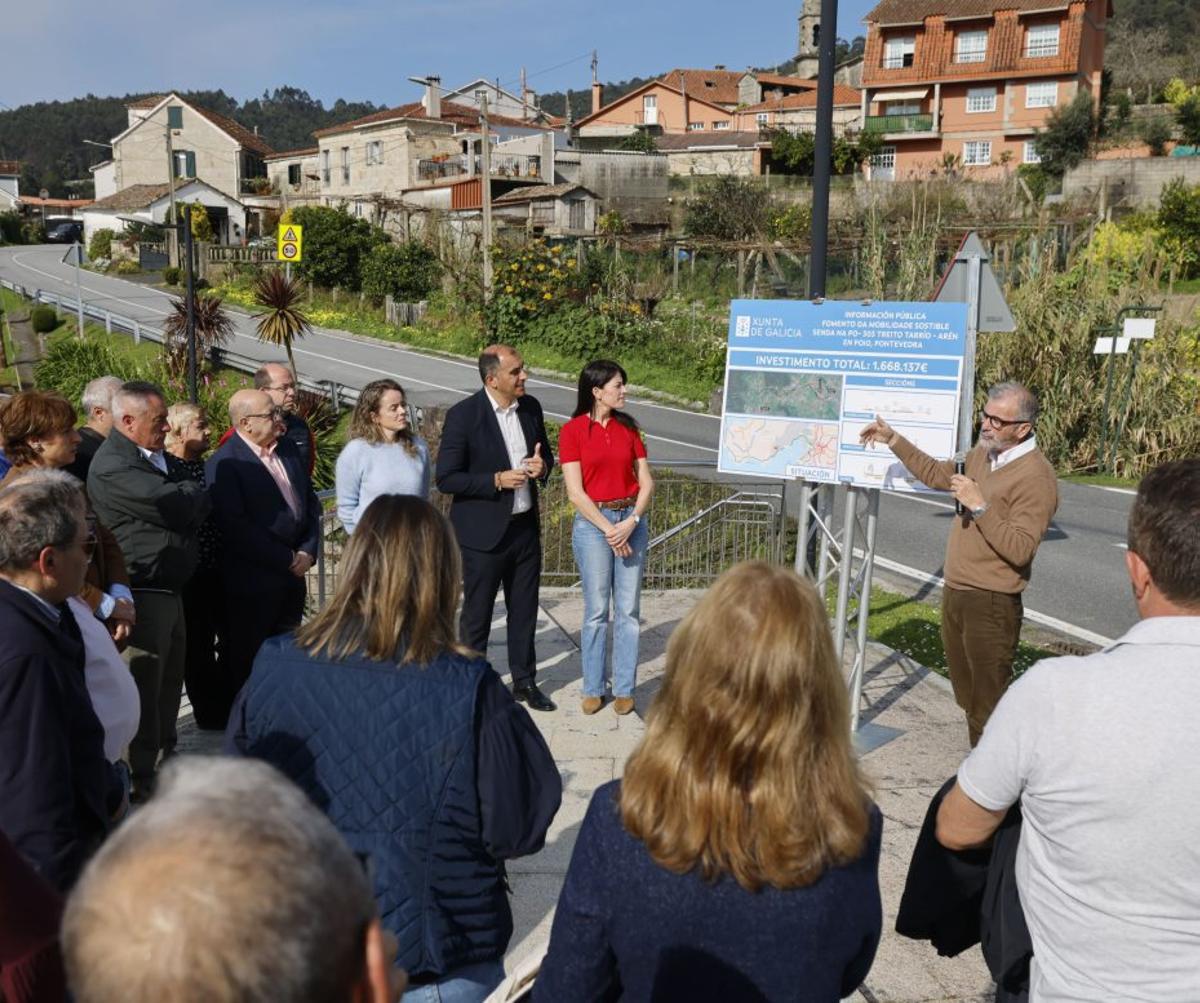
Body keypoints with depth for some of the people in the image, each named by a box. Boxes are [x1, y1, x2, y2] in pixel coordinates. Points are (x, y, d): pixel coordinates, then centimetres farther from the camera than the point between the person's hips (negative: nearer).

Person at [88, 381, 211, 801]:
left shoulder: (161, 460, 13)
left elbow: (199, 505, 16)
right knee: (144, 687, -2)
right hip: (142, 594, -9)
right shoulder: (112, 467, -17)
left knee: (170, 681, 20)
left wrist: (186, 498, -4)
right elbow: (176, 506, -21)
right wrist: (192, 493, -3)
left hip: (170, 590, 9)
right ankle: (141, 780, 9)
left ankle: (166, 758, 35)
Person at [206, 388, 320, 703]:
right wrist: (287, 559, -14)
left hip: (293, 575, 7)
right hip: (251, 580, -7)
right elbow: (235, 527, -19)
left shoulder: (288, 448, 9)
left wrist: (308, 551, 0)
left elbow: (310, 503, 14)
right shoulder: (224, 464, -13)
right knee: (244, 664, 5)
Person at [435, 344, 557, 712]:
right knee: (477, 615, 8)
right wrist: (497, 481, -22)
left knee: (525, 610, 17)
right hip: (484, 532, -6)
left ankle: (525, 681, 33)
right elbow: (446, 479, -15)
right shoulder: (463, 415, -15)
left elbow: (545, 454, 17)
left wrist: (542, 465, -6)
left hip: (525, 527, 6)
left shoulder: (530, 407, 3)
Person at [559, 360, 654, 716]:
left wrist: (632, 522, -10)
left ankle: (624, 689, 16)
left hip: (631, 520, 3)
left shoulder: (628, 427, 7)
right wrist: (609, 529, -12)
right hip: (593, 523, -3)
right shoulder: (572, 431, -4)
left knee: (628, 610, 6)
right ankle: (593, 688, 16)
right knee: (596, 610, 3)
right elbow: (575, 492, -8)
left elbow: (646, 482, 5)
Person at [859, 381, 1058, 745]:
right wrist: (893, 440, 20)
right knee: (967, 696, 19)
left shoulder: (1036, 477, -18)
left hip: (991, 604, -9)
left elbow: (1019, 550, -25)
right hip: (955, 592, 9)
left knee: (988, 703, -1)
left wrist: (980, 506, -26)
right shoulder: (982, 453, 9)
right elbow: (937, 474, 26)